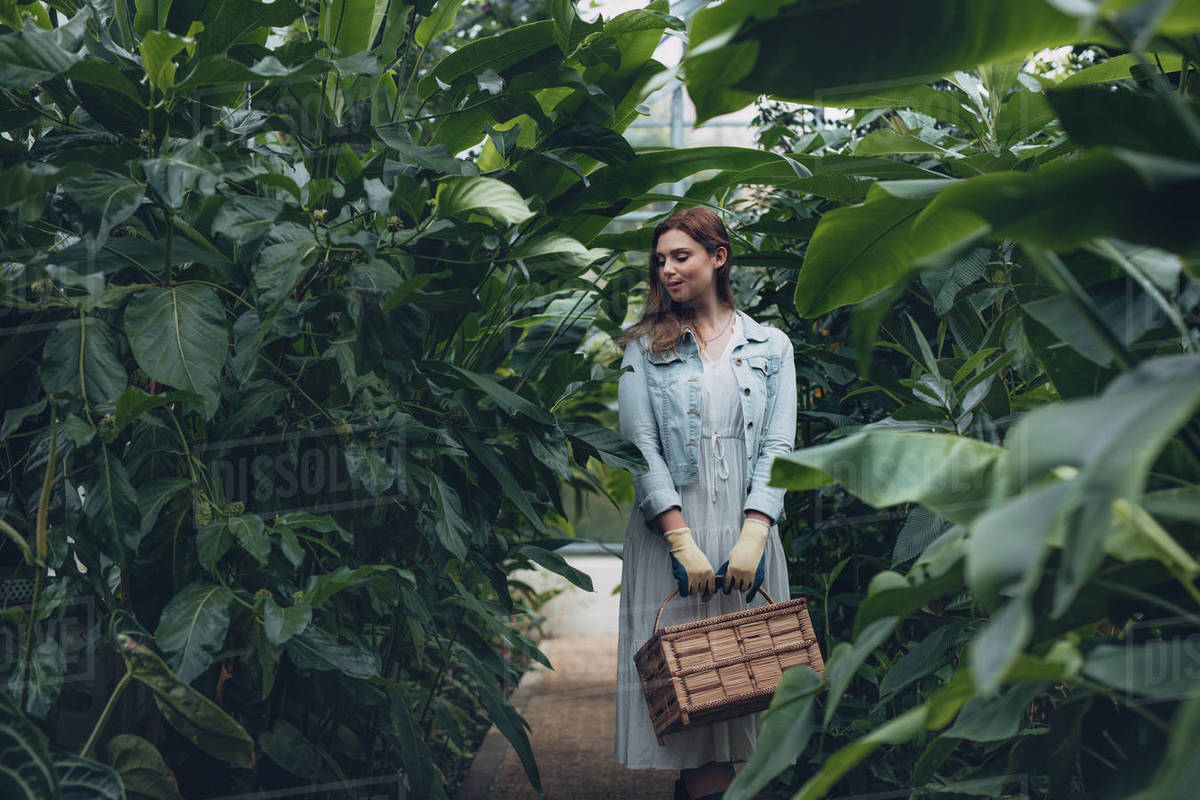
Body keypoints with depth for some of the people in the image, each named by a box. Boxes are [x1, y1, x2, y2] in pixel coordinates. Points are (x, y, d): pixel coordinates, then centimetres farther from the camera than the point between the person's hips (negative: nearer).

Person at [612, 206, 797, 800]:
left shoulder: (771, 346, 11)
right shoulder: (645, 349, 8)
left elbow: (779, 446, 2)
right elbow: (640, 446, -1)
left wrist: (752, 537, -12)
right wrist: (682, 540, -13)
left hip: (747, 528, 1)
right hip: (672, 528, -1)